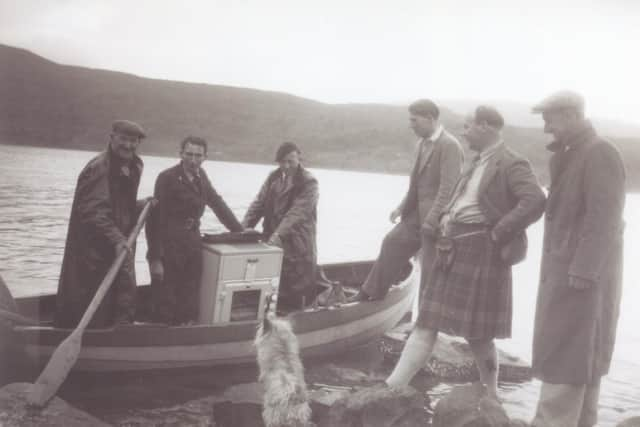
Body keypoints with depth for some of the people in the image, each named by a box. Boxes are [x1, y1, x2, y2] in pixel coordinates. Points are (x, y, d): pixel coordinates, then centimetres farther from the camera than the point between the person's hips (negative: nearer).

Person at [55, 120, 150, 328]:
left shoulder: (133, 167, 11)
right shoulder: (97, 168, -16)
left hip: (120, 248, 9)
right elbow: (91, 211, -25)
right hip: (92, 250, -8)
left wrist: (140, 205, 3)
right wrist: (116, 239, -32)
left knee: (125, 302, 14)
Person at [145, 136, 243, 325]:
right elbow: (155, 218, -13)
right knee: (165, 301, -1)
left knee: (189, 300, 9)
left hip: (192, 242, 6)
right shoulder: (167, 178, -11)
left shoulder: (201, 176, 7)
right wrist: (155, 258, -17)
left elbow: (217, 203, 16)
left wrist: (240, 230, 12)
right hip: (168, 245, -6)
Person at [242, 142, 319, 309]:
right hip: (272, 241, 5)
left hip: (297, 247, -5)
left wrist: (279, 234, -31)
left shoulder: (309, 183, -9)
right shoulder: (273, 177, 9)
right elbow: (258, 204, 8)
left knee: (297, 298, -1)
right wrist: (243, 228, -5)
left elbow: (297, 212, -20)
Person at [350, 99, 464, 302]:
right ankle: (372, 292, 30)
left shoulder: (449, 145, -18)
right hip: (418, 212, 9)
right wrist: (402, 207, 10)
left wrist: (432, 221, -25)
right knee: (393, 243, 15)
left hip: (437, 217, -9)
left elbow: (448, 188, -23)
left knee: (431, 269, 1)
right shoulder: (423, 143, 10)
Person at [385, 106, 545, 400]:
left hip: (480, 252, -8)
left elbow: (536, 201, -26)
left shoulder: (511, 164, -12)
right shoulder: (477, 162, 15)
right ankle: (391, 389, 9)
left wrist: (499, 232, -20)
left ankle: (490, 395, 25)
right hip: (454, 250, 8)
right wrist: (446, 218, 7)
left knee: (476, 332, 4)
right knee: (427, 323, 6)